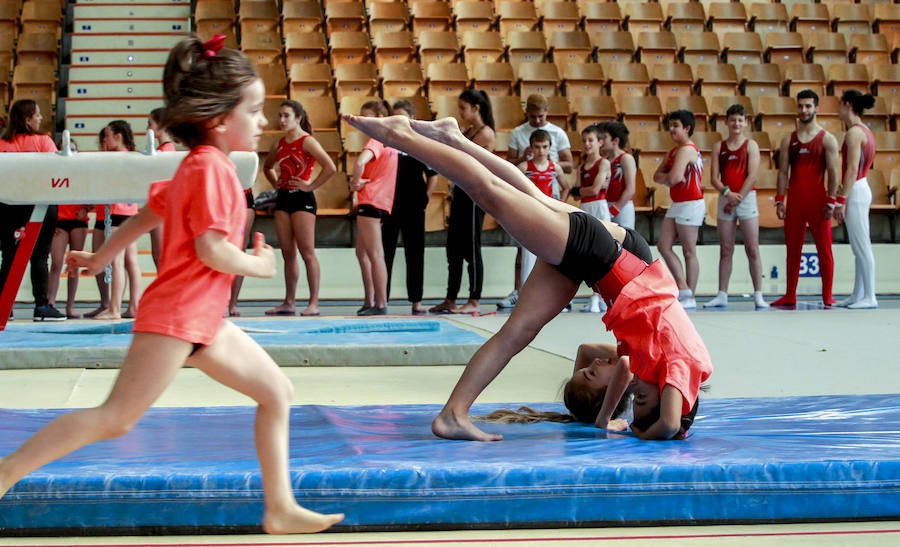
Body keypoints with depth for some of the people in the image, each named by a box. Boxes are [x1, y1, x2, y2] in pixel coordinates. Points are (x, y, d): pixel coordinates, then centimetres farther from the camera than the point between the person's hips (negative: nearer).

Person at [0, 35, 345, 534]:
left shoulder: (198, 166, 17)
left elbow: (148, 212, 24)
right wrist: (259, 265, -6)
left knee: (277, 392, 8)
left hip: (202, 319, 10)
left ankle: (280, 509, 10)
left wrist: (100, 258, 32)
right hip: (175, 314, -10)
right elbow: (211, 249, -22)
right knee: (116, 418, -9)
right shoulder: (211, 166, -15)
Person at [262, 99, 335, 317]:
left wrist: (311, 185, -14)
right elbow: (267, 167, 32)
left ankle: (314, 302, -6)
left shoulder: (307, 142, -8)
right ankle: (289, 302, 12)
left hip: (302, 198, -7)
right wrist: (275, 184, 16)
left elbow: (330, 167, -19)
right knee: (287, 253, 8)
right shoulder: (280, 144, 13)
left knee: (307, 252, -8)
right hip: (283, 198, 7)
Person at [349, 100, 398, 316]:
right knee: (362, 252, 17)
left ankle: (380, 304, -8)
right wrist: (358, 180, 10)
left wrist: (356, 181, -14)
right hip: (382, 201, 10)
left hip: (371, 201, -10)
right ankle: (369, 302, 19)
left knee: (374, 254, -8)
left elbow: (360, 162, -31)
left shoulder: (376, 140, -12)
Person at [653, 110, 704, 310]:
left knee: (689, 252, -4)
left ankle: (690, 298, 1)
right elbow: (657, 175, 14)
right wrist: (668, 177, -6)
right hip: (676, 205, 9)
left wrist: (665, 177, 0)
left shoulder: (687, 150, -13)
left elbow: (673, 178, -23)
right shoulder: (673, 151, 17)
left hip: (690, 204, -9)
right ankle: (683, 289, 5)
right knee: (664, 246, 2)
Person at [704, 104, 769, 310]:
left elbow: (752, 176, -7)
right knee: (725, 250, 5)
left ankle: (758, 295, -4)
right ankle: (722, 295, 7)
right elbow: (714, 178, 3)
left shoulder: (751, 145, 2)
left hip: (746, 198, -3)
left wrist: (738, 198, -12)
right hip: (725, 199, 3)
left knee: (752, 249, -5)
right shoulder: (719, 147, 10)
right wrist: (727, 193, -14)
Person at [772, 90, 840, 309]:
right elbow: (783, 172, 10)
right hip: (795, 200, 4)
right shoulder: (788, 140, 11)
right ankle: (790, 297, 10)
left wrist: (831, 202, -12)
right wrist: (779, 200, 1)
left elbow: (833, 172, -4)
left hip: (818, 199, -3)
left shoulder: (827, 139, 1)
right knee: (792, 250, 6)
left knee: (824, 250, -1)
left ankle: (828, 296, 2)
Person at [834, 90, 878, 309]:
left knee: (861, 246, -8)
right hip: (861, 188, 10)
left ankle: (869, 297, -6)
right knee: (859, 247, 11)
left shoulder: (854, 132, -14)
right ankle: (858, 294, 15)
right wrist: (842, 191, 20)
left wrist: (841, 201, -20)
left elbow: (852, 169, -19)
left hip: (855, 192, -10)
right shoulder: (864, 131, 15)